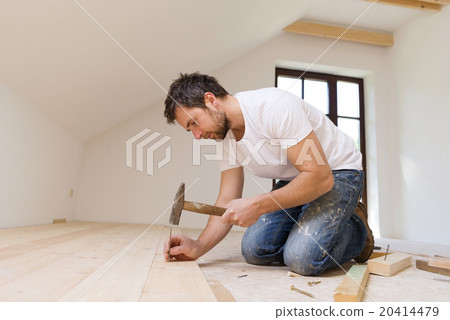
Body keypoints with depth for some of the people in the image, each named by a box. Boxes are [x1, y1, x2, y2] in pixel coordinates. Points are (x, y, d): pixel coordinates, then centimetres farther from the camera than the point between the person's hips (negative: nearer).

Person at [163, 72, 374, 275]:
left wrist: (257, 205, -33)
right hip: (294, 180, 7)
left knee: (302, 258, -24)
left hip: (336, 172, -6)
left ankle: (356, 230, 6)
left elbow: (320, 177, -31)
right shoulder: (226, 138, -5)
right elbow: (227, 202, -4)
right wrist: (199, 247, -19)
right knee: (254, 250, -6)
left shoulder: (274, 106, -30)